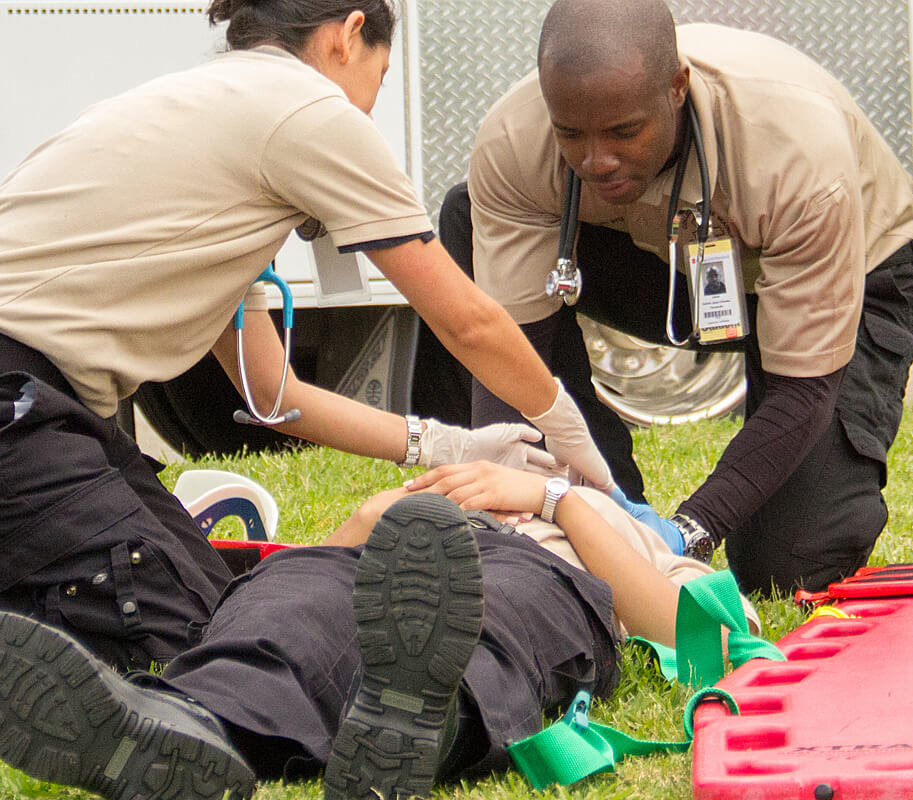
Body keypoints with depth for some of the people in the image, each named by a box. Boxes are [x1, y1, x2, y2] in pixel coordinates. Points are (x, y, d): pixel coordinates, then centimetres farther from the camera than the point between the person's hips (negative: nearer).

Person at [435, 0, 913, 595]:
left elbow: (804, 390, -34)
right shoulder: (512, 144, -31)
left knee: (792, 566, -24)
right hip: (674, 271, 4)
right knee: (467, 219, -23)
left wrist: (689, 529, -44)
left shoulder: (801, 150, -40)